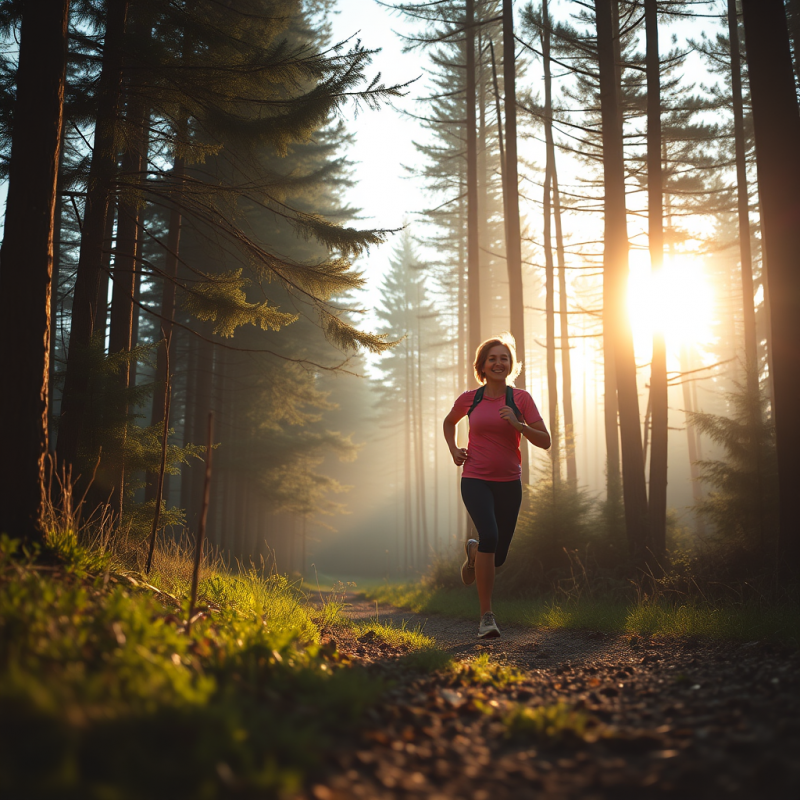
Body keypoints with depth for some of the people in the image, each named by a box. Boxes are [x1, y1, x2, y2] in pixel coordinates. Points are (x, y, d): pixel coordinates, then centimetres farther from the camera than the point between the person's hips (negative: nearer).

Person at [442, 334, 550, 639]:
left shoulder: (521, 398, -2)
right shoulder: (469, 399, 0)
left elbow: (544, 441, -6)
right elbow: (449, 422, 21)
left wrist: (517, 424, -21)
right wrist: (454, 450, 5)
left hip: (509, 482, 2)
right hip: (475, 480, -2)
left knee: (498, 556, 8)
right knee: (490, 535, -26)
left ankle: (473, 550, 48)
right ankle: (486, 616, -18)